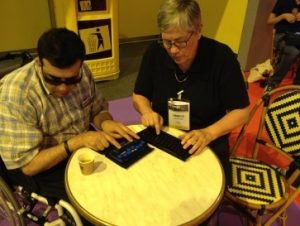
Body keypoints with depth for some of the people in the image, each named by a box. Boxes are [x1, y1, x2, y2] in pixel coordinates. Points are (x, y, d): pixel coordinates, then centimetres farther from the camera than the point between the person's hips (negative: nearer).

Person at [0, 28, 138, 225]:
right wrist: (77, 141, -31)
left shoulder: (81, 72, -12)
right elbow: (28, 164, -24)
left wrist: (105, 122, -20)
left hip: (83, 148, 5)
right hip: (42, 168, -5)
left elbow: (98, 108, 3)